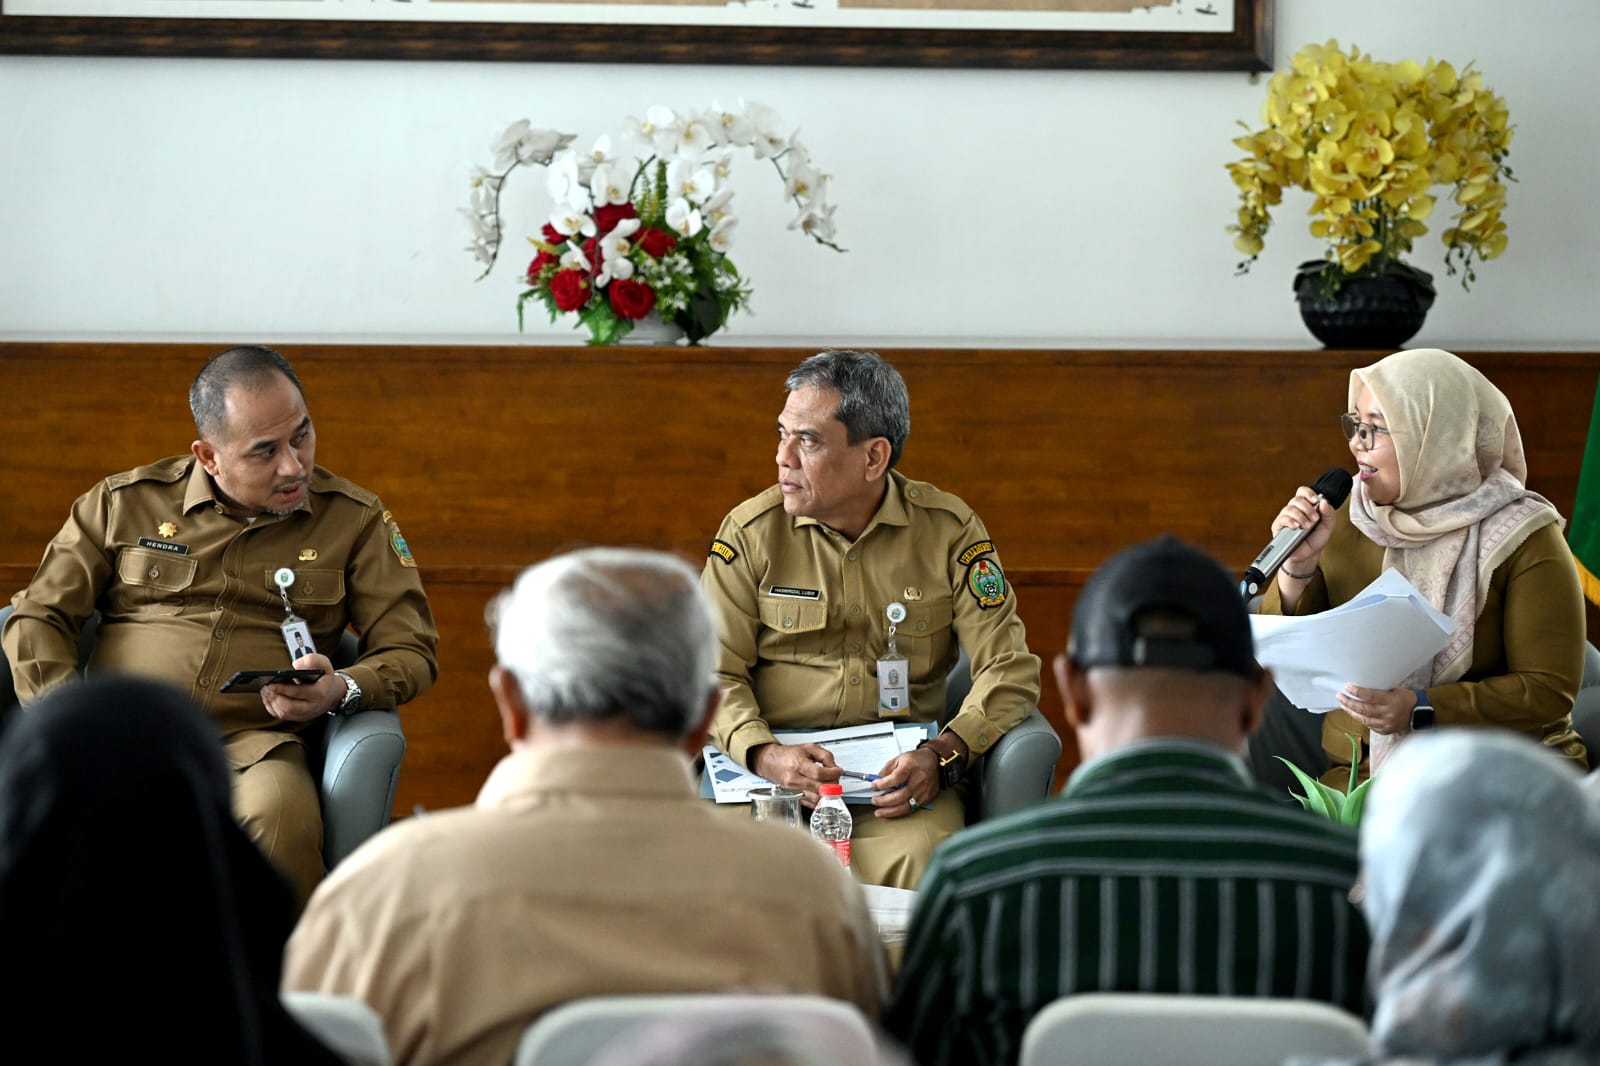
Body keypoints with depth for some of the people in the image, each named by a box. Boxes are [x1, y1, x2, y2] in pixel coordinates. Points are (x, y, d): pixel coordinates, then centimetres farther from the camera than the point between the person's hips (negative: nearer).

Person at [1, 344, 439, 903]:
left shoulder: (356, 519, 14)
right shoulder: (123, 503, 15)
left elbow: (411, 650, 13)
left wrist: (341, 692, -10)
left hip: (253, 741, -1)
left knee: (282, 817, -38)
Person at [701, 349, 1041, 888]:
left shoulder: (949, 531, 3)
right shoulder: (751, 531, 5)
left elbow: (1009, 667, 1)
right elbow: (713, 672, 2)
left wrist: (942, 756, -17)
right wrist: (765, 754, -19)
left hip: (896, 777, 0)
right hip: (772, 768, 0)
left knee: (918, 857, -33)